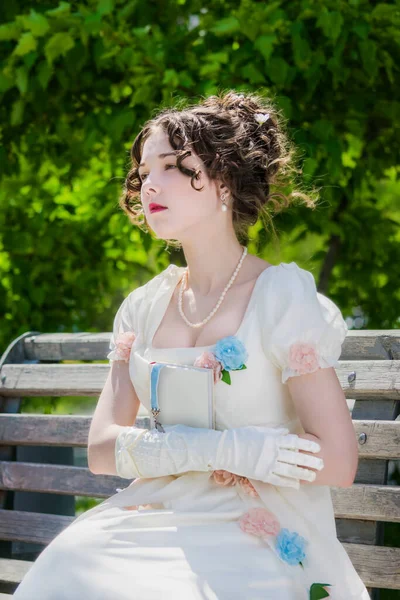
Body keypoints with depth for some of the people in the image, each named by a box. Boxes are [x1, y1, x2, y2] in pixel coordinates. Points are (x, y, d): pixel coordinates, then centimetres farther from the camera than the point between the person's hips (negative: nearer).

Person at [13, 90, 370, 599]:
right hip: (157, 525, 5)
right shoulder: (143, 308, 11)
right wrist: (223, 447, -13)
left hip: (261, 541, -5)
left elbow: (337, 463, -10)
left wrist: (173, 445, -6)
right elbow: (102, 450, 4)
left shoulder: (284, 297, -5)